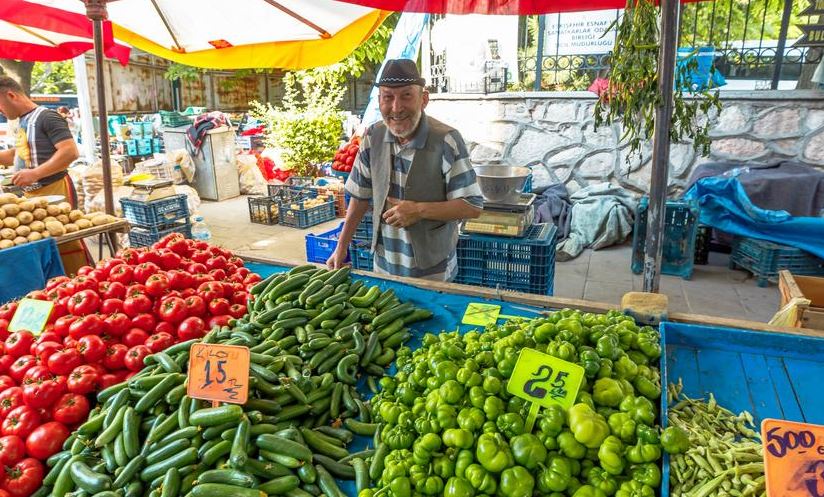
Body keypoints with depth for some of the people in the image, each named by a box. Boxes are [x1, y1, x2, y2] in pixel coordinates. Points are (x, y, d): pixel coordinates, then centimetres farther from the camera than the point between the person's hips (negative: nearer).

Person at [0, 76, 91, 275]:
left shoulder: (46, 117, -8)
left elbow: (70, 152, -20)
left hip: (54, 191, -9)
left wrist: (35, 173, -23)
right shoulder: (23, 122, 18)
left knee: (67, 247, -8)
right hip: (31, 195, 9)